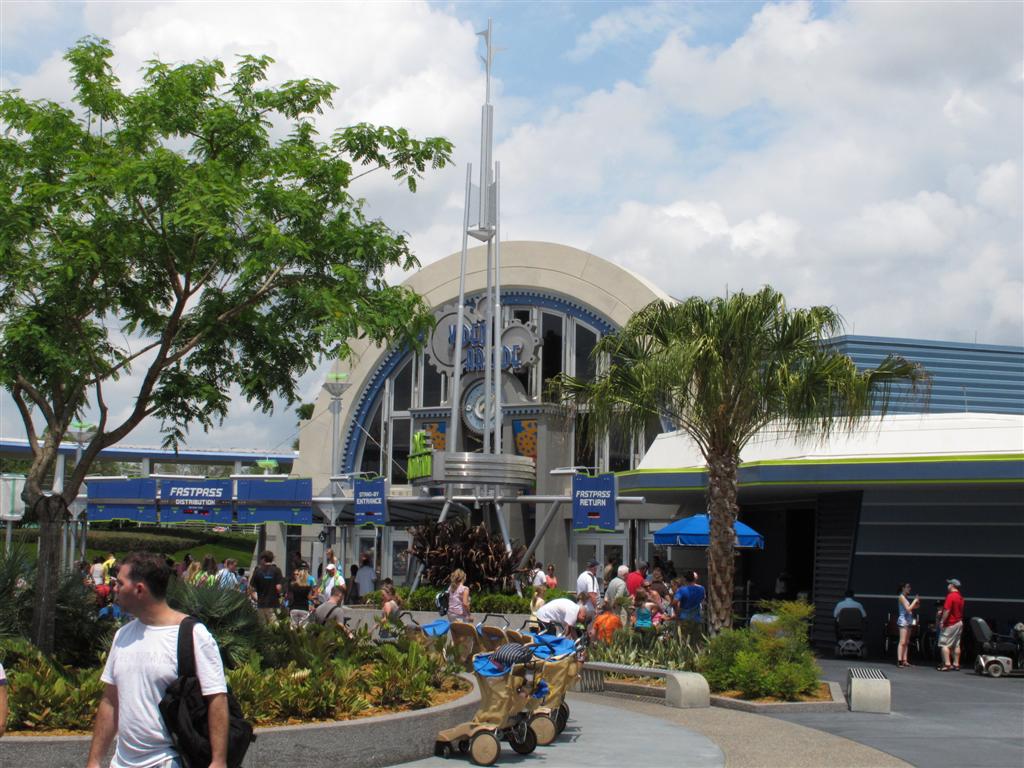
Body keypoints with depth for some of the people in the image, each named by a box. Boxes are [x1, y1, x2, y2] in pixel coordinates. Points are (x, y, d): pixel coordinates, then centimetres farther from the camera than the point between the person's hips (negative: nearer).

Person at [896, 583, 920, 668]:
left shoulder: (907, 597, 15)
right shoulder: (901, 597, -9)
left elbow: (912, 609, 16)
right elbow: (908, 608, -16)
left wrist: (917, 604, 2)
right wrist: (915, 601, -9)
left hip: (909, 620, 9)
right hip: (903, 620, -9)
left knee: (907, 642, 6)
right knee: (902, 642, -12)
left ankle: (905, 660, 7)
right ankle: (899, 661, -15)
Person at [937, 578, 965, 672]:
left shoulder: (950, 596, -17)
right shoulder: (960, 597, 11)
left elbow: (947, 610, -22)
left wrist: (942, 621, -15)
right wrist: (942, 612, 21)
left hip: (950, 624, -9)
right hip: (959, 623, 9)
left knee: (944, 644, -5)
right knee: (956, 645, 11)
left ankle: (947, 664, -11)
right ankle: (956, 664, 13)